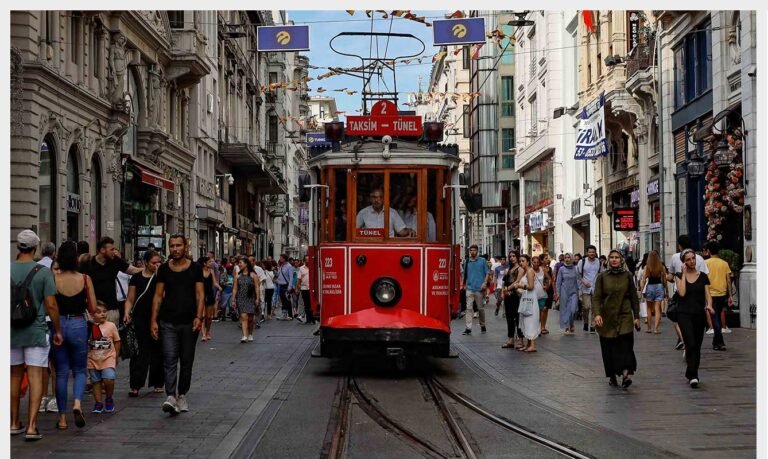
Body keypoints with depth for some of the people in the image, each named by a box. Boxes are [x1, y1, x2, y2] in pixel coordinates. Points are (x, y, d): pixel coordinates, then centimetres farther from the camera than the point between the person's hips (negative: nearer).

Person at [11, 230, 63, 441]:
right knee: (35, 378, -1)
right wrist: (58, 331, 0)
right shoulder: (43, 272, -10)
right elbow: (51, 305, -10)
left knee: (14, 376, 14)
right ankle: (31, 426, -7)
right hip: (36, 332, -3)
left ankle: (14, 423, 23)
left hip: (11, 331, 3)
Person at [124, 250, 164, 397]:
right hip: (140, 319, 0)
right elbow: (130, 299, 7)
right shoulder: (137, 278, 7)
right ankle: (135, 385, -6)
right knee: (139, 351, -5)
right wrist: (127, 313, -7)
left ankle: (157, 383, 17)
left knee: (157, 351, 6)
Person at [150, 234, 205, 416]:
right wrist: (153, 320, 0)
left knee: (187, 361, 9)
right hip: (168, 322, 0)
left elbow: (200, 295, -1)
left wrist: (198, 317, -14)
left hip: (189, 322, 0)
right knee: (169, 359, -11)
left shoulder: (195, 268, 1)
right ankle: (171, 397, -20)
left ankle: (182, 395, 23)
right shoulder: (164, 269, 5)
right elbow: (158, 296, 6)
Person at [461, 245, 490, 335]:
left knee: (481, 308, 8)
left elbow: (487, 273, 1)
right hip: (469, 288, 2)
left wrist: (485, 283, -12)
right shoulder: (467, 262, 10)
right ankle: (468, 328, -9)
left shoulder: (482, 261, 2)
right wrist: (462, 284, 6)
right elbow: (464, 274, 15)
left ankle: (483, 325, 25)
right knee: (468, 308, -6)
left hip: (480, 288, -2)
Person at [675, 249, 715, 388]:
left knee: (697, 346, 8)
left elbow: (707, 294, 1)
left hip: (699, 314, 3)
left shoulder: (703, 276, 7)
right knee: (691, 344, -17)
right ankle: (693, 376, -20)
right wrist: (684, 273, -8)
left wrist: (709, 305, -20)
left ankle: (691, 374, 23)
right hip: (684, 314, -3)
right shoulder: (679, 276, 3)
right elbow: (682, 293, -13)